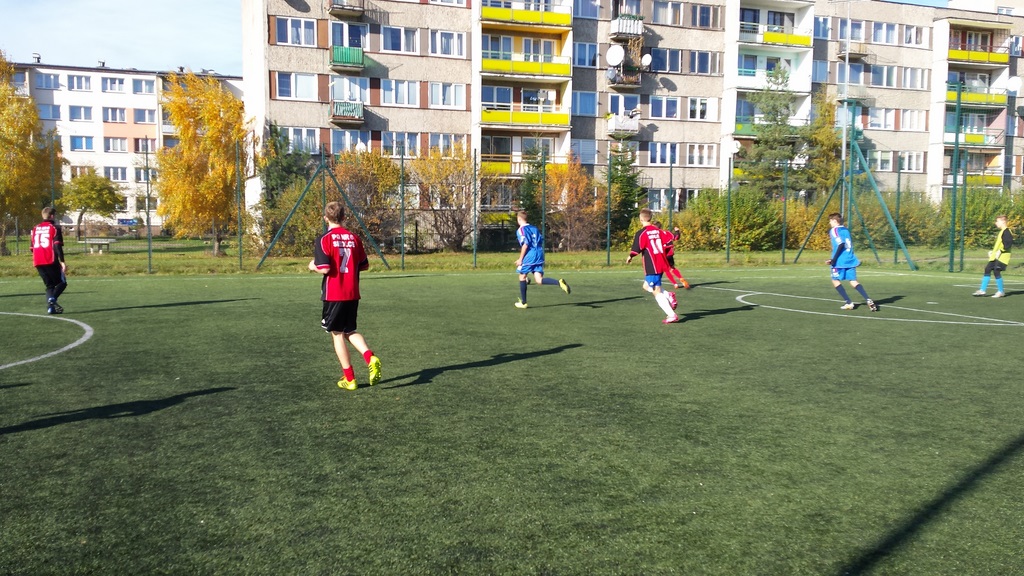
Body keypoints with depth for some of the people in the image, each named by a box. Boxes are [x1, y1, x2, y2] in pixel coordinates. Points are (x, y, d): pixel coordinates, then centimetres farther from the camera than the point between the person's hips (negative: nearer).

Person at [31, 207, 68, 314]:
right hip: (51, 261, -6)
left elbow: (32, 247, 19)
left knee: (49, 285, 14)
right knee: (62, 282, 6)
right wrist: (62, 261, -16)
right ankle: (52, 299, -21)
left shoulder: (35, 228, 16)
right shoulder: (55, 228, -3)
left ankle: (50, 306, -5)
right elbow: (57, 246, -13)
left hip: (38, 262, 6)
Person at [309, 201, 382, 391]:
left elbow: (325, 269, -18)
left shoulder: (324, 240, -10)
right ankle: (370, 358, -8)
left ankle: (349, 379, 10)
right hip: (353, 293, 5)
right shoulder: (354, 238, 5)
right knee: (350, 331, 18)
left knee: (337, 334, 8)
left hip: (334, 294, -5)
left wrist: (314, 267, 3)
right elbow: (364, 265, 10)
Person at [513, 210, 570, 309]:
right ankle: (559, 282, -28)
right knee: (539, 280, -2)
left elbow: (525, 244, -15)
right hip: (539, 256, 6)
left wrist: (520, 259, -11)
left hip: (529, 256, -6)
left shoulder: (521, 230, -5)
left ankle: (523, 302, 19)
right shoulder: (534, 228, 18)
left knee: (522, 277, 13)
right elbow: (541, 242, 17)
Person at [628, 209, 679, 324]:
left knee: (657, 292, -3)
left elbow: (636, 249, -18)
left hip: (652, 267, -8)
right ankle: (668, 296, 2)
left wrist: (630, 257, 1)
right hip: (662, 265, 8)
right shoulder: (658, 230, 10)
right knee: (647, 286, 22)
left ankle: (671, 315, -9)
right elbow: (670, 237, 8)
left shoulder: (641, 233, -11)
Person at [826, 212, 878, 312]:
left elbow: (841, 245, -19)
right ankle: (868, 300, -16)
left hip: (840, 262, -7)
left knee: (835, 280, 9)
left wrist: (833, 260, -20)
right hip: (850, 260, 7)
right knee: (853, 281, 3)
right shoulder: (846, 230, 18)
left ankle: (849, 303, 1)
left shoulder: (834, 230, -5)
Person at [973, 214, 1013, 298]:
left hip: (1002, 257, -10)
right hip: (995, 256, 10)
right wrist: (993, 251, 19)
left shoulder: (1006, 232, -12)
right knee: (987, 270, 4)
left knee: (996, 271, -10)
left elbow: (1009, 244, -22)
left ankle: (1001, 291, 3)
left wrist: (1000, 251, -24)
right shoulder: (1001, 232, 19)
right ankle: (982, 290, 4)